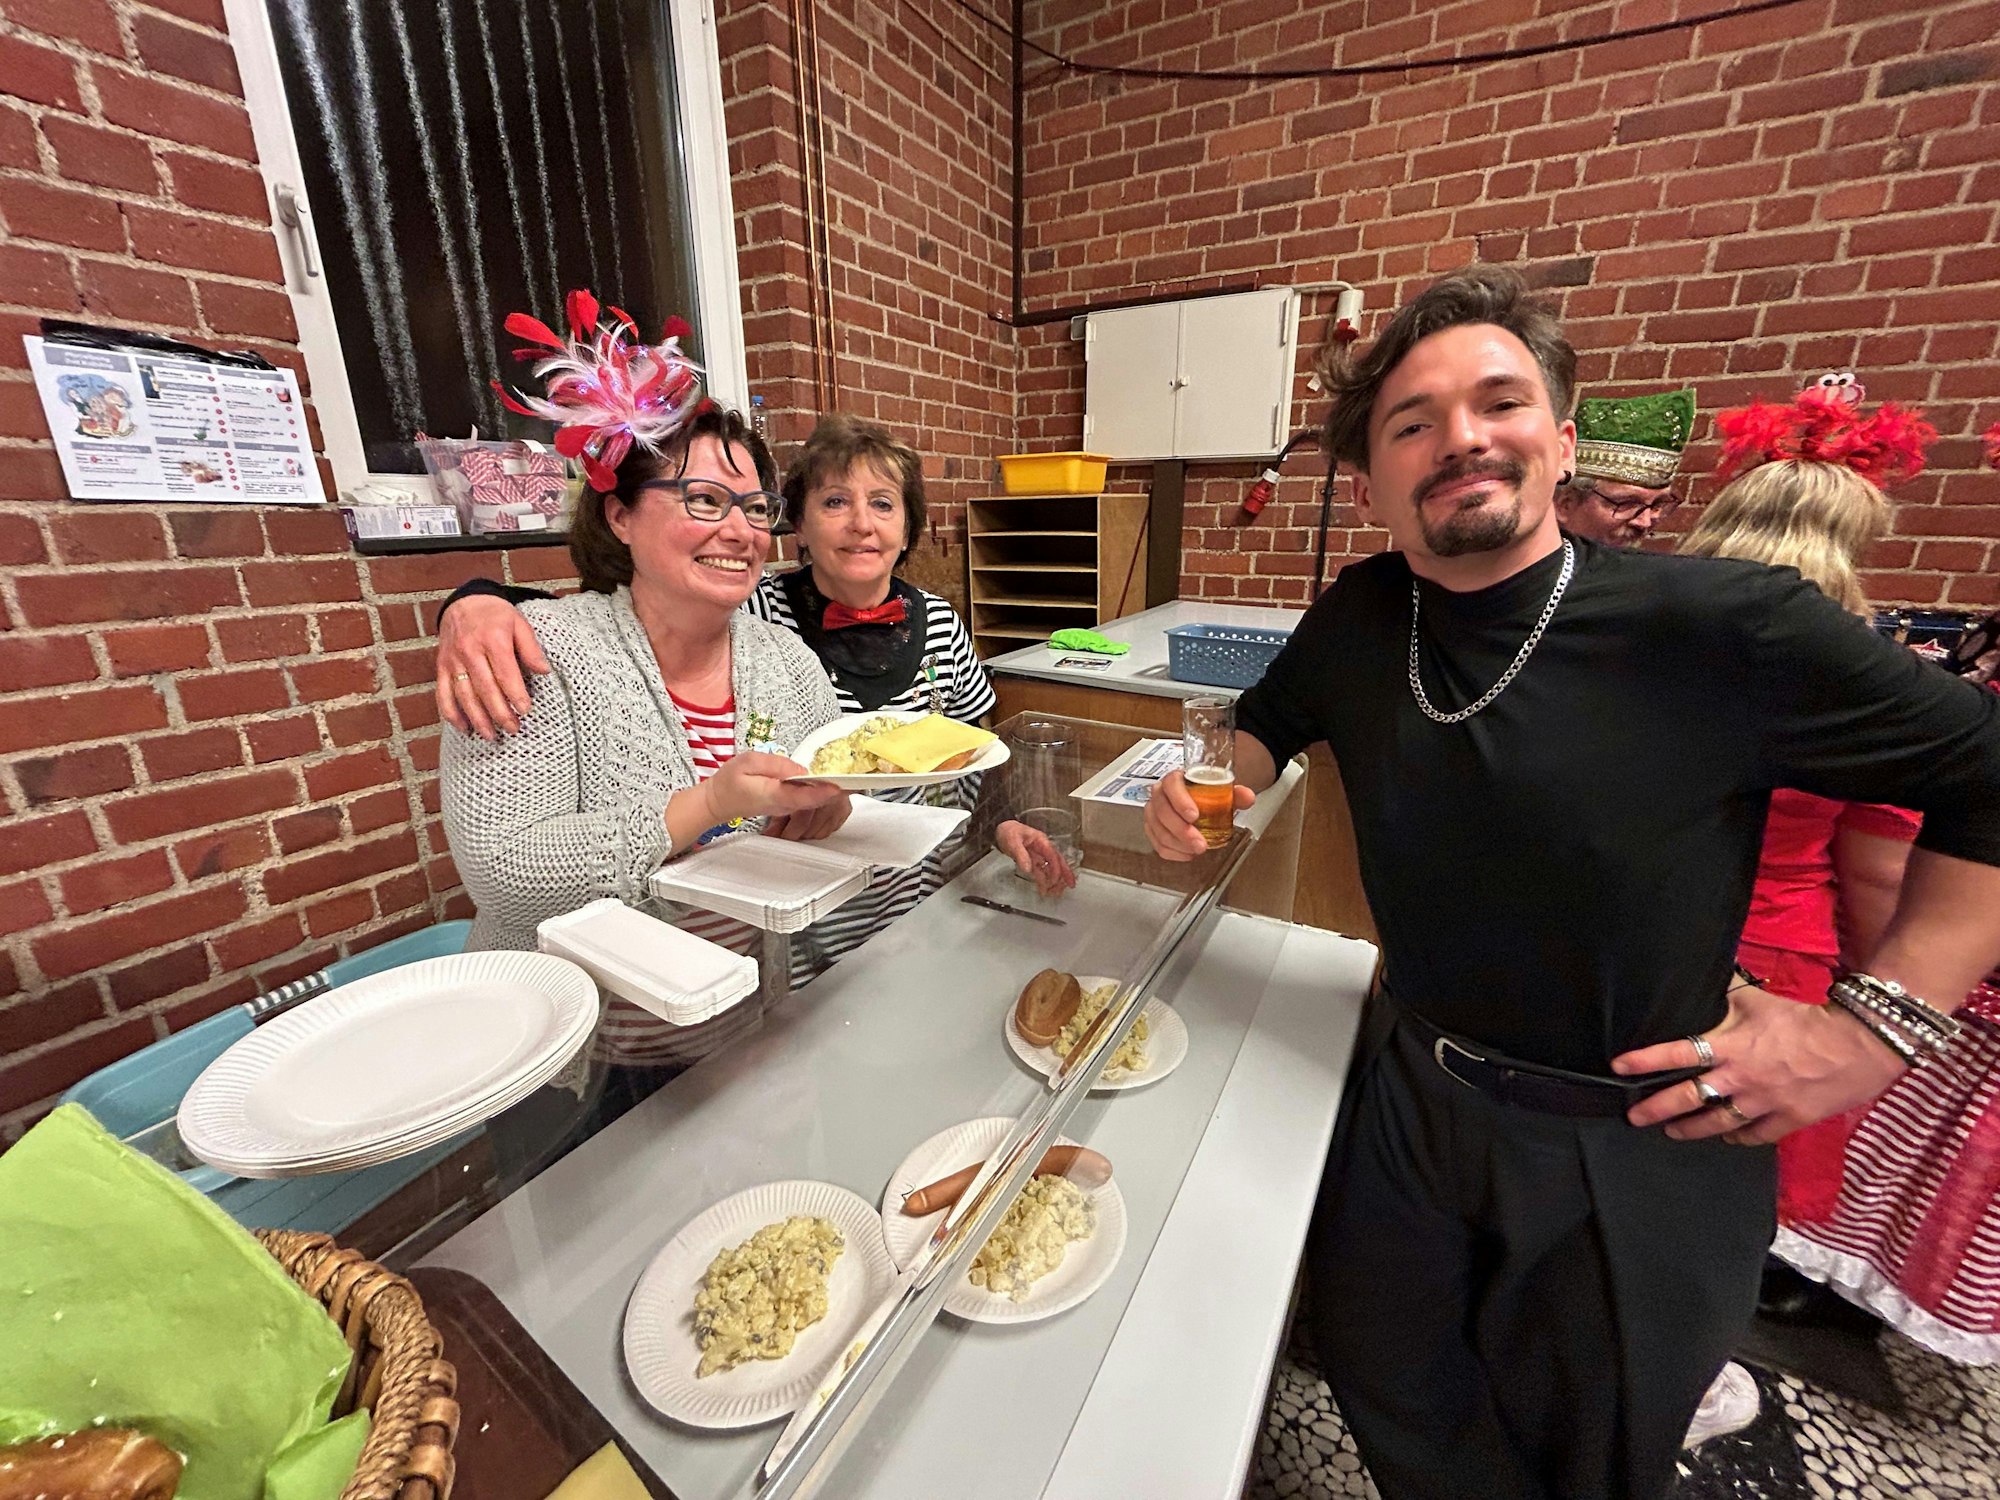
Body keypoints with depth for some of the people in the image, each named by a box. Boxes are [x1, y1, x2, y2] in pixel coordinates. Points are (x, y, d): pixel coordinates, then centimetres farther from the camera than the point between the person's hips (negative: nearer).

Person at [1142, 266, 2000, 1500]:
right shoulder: (1359, 618, -8)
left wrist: (1882, 1025, -14)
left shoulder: (1726, 626, -20)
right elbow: (1272, 721, 10)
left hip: (1636, 1156, -2)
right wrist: (1214, 794, -10)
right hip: (1410, 1103, 3)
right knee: (1387, 1398, 26)